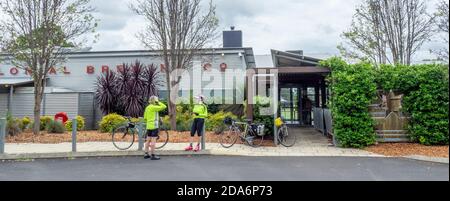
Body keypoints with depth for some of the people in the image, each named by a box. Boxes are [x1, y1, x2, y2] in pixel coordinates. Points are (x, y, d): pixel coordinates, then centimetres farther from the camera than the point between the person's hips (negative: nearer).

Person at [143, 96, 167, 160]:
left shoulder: (147, 107, 12)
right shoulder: (153, 107, -14)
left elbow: (145, 118, 16)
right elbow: (164, 107, -16)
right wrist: (158, 102, -5)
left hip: (149, 126, 9)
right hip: (154, 126, -9)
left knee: (148, 140, 12)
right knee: (153, 140, -7)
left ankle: (146, 154, 17)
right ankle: (153, 155, -5)